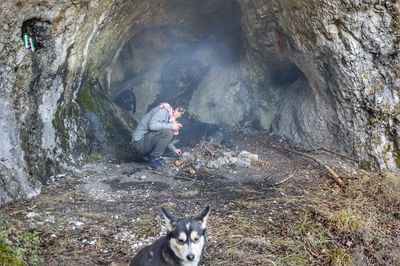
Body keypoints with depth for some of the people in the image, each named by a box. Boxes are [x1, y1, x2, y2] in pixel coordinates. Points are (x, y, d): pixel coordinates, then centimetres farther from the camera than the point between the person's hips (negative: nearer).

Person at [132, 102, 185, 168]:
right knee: (167, 132, -24)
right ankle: (154, 159, -11)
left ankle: (148, 155, 14)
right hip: (139, 142, -10)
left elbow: (165, 139, 26)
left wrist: (174, 149, 19)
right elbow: (152, 125, -31)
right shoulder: (163, 111, -13)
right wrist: (170, 126, -23)